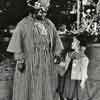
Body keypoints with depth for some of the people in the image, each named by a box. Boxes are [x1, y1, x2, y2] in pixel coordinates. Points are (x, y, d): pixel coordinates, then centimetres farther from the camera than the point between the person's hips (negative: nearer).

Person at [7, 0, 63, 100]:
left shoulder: (50, 24, 11)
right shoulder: (23, 24, -2)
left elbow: (56, 41, 16)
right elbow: (17, 43, -6)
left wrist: (57, 55, 8)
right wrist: (19, 59, -12)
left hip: (47, 64, 4)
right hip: (29, 63, -4)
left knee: (46, 89, 7)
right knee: (27, 88, 2)